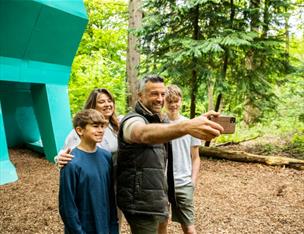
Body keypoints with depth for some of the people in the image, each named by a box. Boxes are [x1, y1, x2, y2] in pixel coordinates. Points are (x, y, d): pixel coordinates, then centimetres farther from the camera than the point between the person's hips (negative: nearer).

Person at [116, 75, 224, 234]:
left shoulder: (158, 121, 12)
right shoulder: (133, 120, -18)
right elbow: (145, 134, -44)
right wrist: (186, 126, -60)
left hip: (154, 200, 9)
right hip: (141, 204, -9)